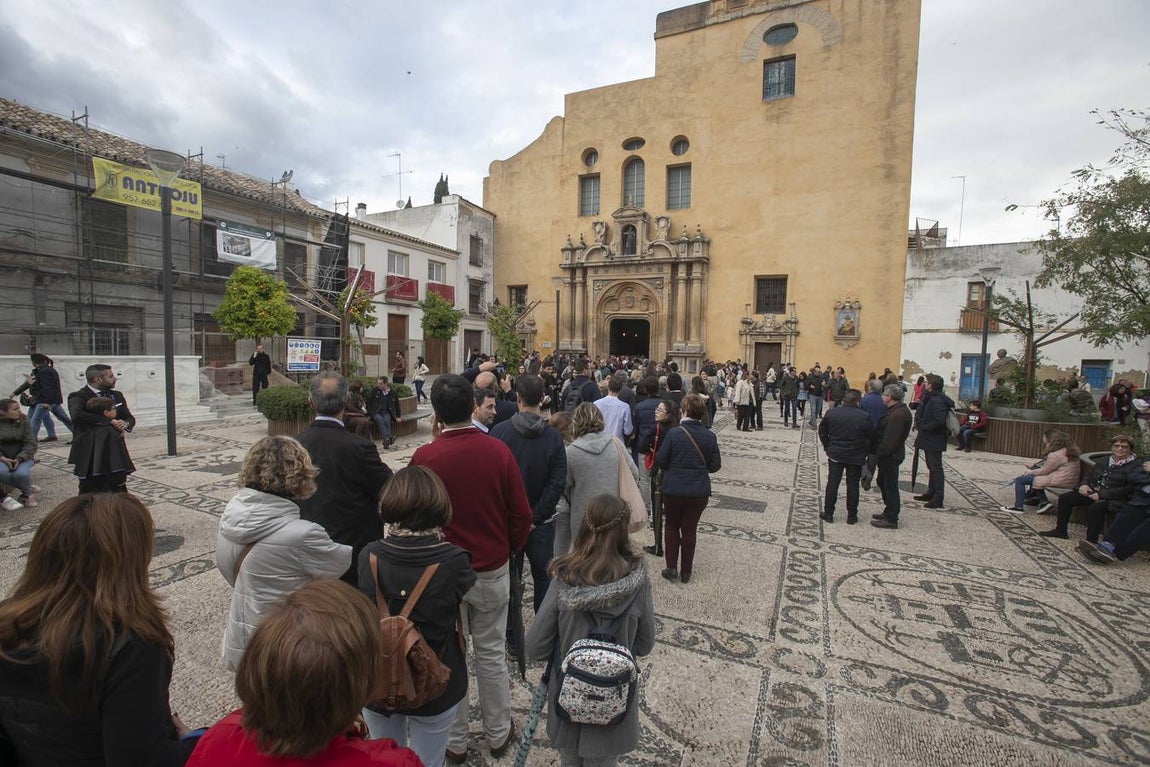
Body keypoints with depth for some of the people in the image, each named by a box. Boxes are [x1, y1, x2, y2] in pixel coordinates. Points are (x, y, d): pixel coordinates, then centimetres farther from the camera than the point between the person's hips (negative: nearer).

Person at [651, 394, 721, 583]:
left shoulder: (674, 433, -17)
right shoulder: (710, 436, -7)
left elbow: (660, 461, -12)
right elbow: (715, 465, -1)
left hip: (674, 489, -2)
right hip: (699, 491, 2)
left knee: (671, 526, 19)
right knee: (689, 529, 15)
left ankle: (671, 567, 17)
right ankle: (686, 572, 26)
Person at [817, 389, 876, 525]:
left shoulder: (831, 413, -7)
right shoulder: (864, 417, -15)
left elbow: (822, 431, 2)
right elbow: (872, 438, -7)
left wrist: (827, 447, 11)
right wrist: (868, 452, 9)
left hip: (835, 454, 2)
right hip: (856, 457, -1)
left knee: (832, 483, 8)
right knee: (852, 485, 9)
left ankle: (828, 514, 13)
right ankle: (852, 516, 18)